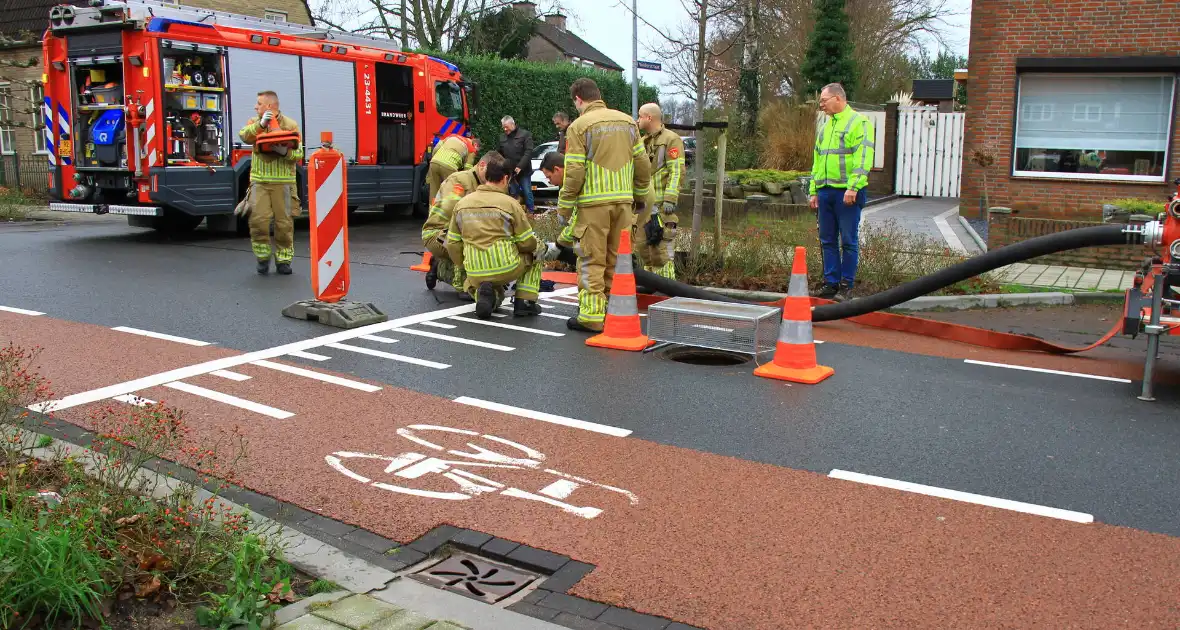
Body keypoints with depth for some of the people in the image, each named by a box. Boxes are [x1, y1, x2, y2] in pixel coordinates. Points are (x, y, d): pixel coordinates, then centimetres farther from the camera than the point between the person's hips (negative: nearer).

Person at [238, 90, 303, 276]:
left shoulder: (291, 125, 5)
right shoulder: (255, 122, 13)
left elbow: (299, 154, 1)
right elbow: (244, 136, -8)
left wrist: (285, 152, -19)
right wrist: (261, 124, -22)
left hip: (283, 182, -2)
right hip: (259, 181, 2)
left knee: (284, 222, 1)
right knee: (258, 220, -7)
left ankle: (283, 259, 14)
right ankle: (263, 257, 11)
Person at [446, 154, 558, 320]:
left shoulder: (461, 204, 7)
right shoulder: (509, 203, -6)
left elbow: (452, 244, 10)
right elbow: (527, 243, -2)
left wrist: (465, 266, 24)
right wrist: (546, 249, 18)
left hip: (475, 274, 4)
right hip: (506, 269, -4)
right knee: (534, 255, 26)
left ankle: (482, 292, -1)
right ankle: (524, 302, 12)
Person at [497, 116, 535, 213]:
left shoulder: (525, 134, -3)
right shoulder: (502, 138, 12)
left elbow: (528, 152, -12)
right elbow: (500, 155, 15)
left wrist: (520, 166, -20)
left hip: (523, 171, -4)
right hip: (509, 172, 4)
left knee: (527, 192, -1)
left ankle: (531, 211, 10)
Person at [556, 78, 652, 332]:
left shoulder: (579, 126, -7)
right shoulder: (627, 121, 10)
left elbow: (574, 172, -11)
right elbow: (643, 164, 11)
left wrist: (564, 207, -4)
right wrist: (641, 195, 22)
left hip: (593, 203, -5)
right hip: (623, 200, 5)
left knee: (592, 260, 0)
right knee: (616, 259, 14)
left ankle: (592, 315, 0)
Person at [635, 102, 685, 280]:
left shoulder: (671, 139, -6)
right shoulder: (644, 141, 22)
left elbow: (677, 172, -14)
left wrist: (670, 199, -22)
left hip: (661, 205, -9)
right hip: (643, 204, 9)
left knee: (661, 249, -13)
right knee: (643, 246, 12)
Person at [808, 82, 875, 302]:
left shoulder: (859, 123, -4)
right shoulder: (825, 126, 21)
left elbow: (863, 158, -13)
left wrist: (853, 187, -21)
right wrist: (813, 191, 19)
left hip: (847, 193, -7)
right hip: (825, 191, 7)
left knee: (848, 241, -2)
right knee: (827, 241, 8)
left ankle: (846, 286, 4)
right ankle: (831, 283, 15)